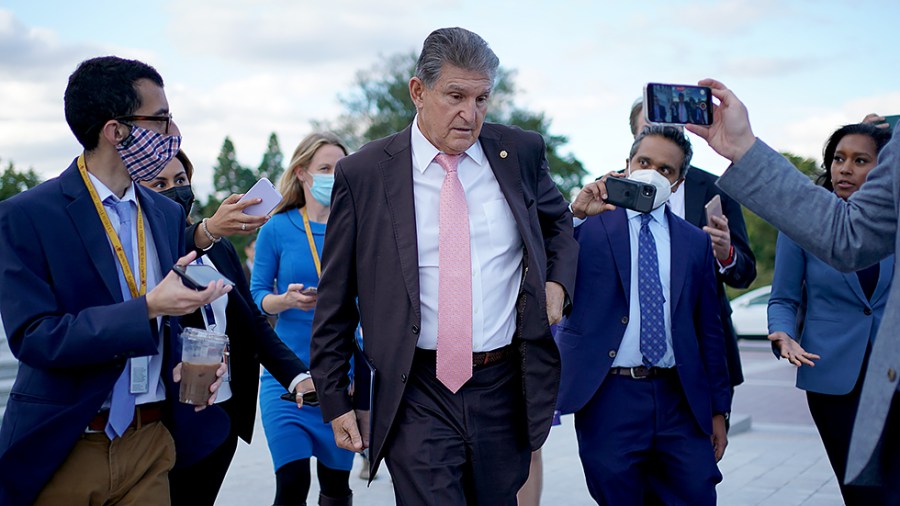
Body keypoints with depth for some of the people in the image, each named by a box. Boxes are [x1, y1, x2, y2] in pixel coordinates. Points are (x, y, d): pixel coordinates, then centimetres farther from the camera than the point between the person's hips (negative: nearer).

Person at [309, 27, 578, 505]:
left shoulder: (521, 152, 2)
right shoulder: (362, 174, -4)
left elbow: (559, 222, 23)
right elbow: (335, 301, 2)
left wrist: (557, 281, 3)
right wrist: (336, 399, 2)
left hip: (505, 388, 3)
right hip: (417, 395, -3)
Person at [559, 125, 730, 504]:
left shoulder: (695, 242, 12)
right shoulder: (590, 224, 4)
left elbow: (709, 330, 13)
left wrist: (718, 409, 11)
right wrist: (575, 214, -25)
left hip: (679, 400, 3)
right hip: (608, 397, -2)